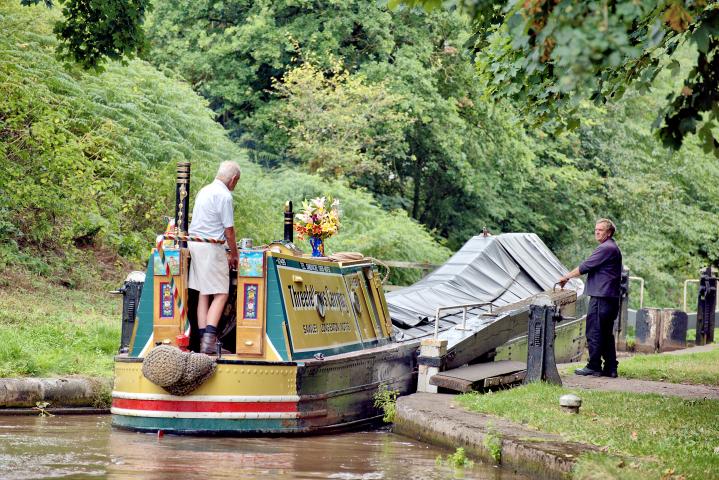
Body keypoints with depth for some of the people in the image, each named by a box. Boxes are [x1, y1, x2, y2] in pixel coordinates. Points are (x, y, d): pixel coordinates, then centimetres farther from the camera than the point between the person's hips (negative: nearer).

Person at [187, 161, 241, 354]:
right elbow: (229, 230, -10)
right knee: (221, 294, -7)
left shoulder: (204, 191, 17)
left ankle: (203, 340, 7)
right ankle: (209, 339, -18)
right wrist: (234, 254, 5)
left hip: (195, 244, 9)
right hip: (211, 247, -9)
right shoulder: (224, 195, -11)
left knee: (203, 294, 9)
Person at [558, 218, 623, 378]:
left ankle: (594, 366, -4)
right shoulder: (613, 248, 20)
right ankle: (610, 368, 11)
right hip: (611, 298, 10)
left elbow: (585, 267, -13)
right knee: (606, 333, 11)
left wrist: (567, 276, -2)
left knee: (594, 332, -6)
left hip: (601, 297, -10)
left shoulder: (606, 248, -13)